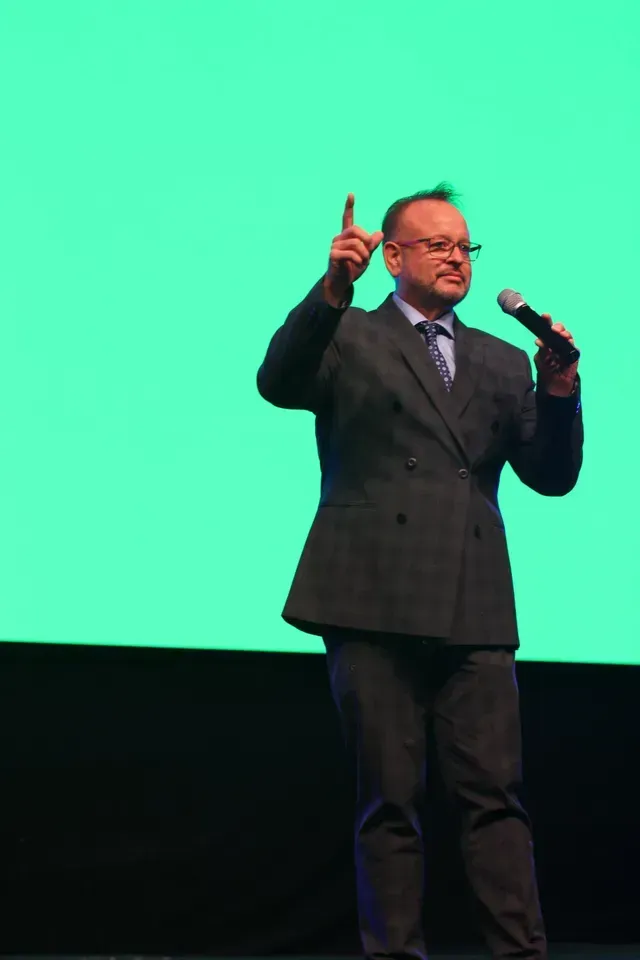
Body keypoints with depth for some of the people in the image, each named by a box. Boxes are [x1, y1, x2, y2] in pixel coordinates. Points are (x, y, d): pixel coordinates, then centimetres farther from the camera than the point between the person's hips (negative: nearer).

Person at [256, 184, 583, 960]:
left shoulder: (501, 363, 22)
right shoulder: (348, 338, 11)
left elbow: (552, 476, 16)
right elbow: (278, 384, -9)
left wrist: (559, 392, -2)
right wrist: (333, 290, -22)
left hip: (474, 609, 3)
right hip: (375, 602, -3)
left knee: (495, 796, -3)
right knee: (389, 800, 0)